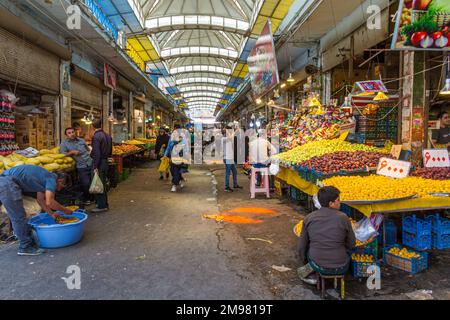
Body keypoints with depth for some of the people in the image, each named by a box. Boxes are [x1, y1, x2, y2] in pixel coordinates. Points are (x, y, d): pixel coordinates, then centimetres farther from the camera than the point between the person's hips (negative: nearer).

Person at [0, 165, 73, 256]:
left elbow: (40, 199, 27)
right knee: (19, 218, -2)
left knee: (18, 217, 16)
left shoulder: (45, 177, 21)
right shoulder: (52, 179, -7)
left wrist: (52, 213, 27)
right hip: (8, 183, -10)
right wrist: (64, 210, -3)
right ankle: (25, 247, 6)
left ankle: (29, 242, 25)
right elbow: (49, 202, -17)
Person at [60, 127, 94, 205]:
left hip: (91, 164, 3)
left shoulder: (81, 140, 12)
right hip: (81, 167, -3)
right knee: (86, 183, -9)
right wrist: (72, 152, -15)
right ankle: (86, 199, 16)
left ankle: (92, 198, 23)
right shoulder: (64, 144, 3)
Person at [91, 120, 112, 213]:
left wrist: (95, 167, -20)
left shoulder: (96, 137, -15)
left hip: (99, 163, -8)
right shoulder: (108, 136, 10)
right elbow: (110, 152, 14)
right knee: (103, 184, 17)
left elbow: (96, 153, -20)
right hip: (105, 161, 8)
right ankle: (105, 204, 24)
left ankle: (102, 206, 4)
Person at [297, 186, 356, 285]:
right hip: (340, 268, -3)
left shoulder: (309, 218, -7)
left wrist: (305, 264, 20)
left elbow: (302, 247, 1)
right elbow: (351, 245, -1)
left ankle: (312, 268, 12)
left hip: (318, 266, 3)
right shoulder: (343, 218, -13)